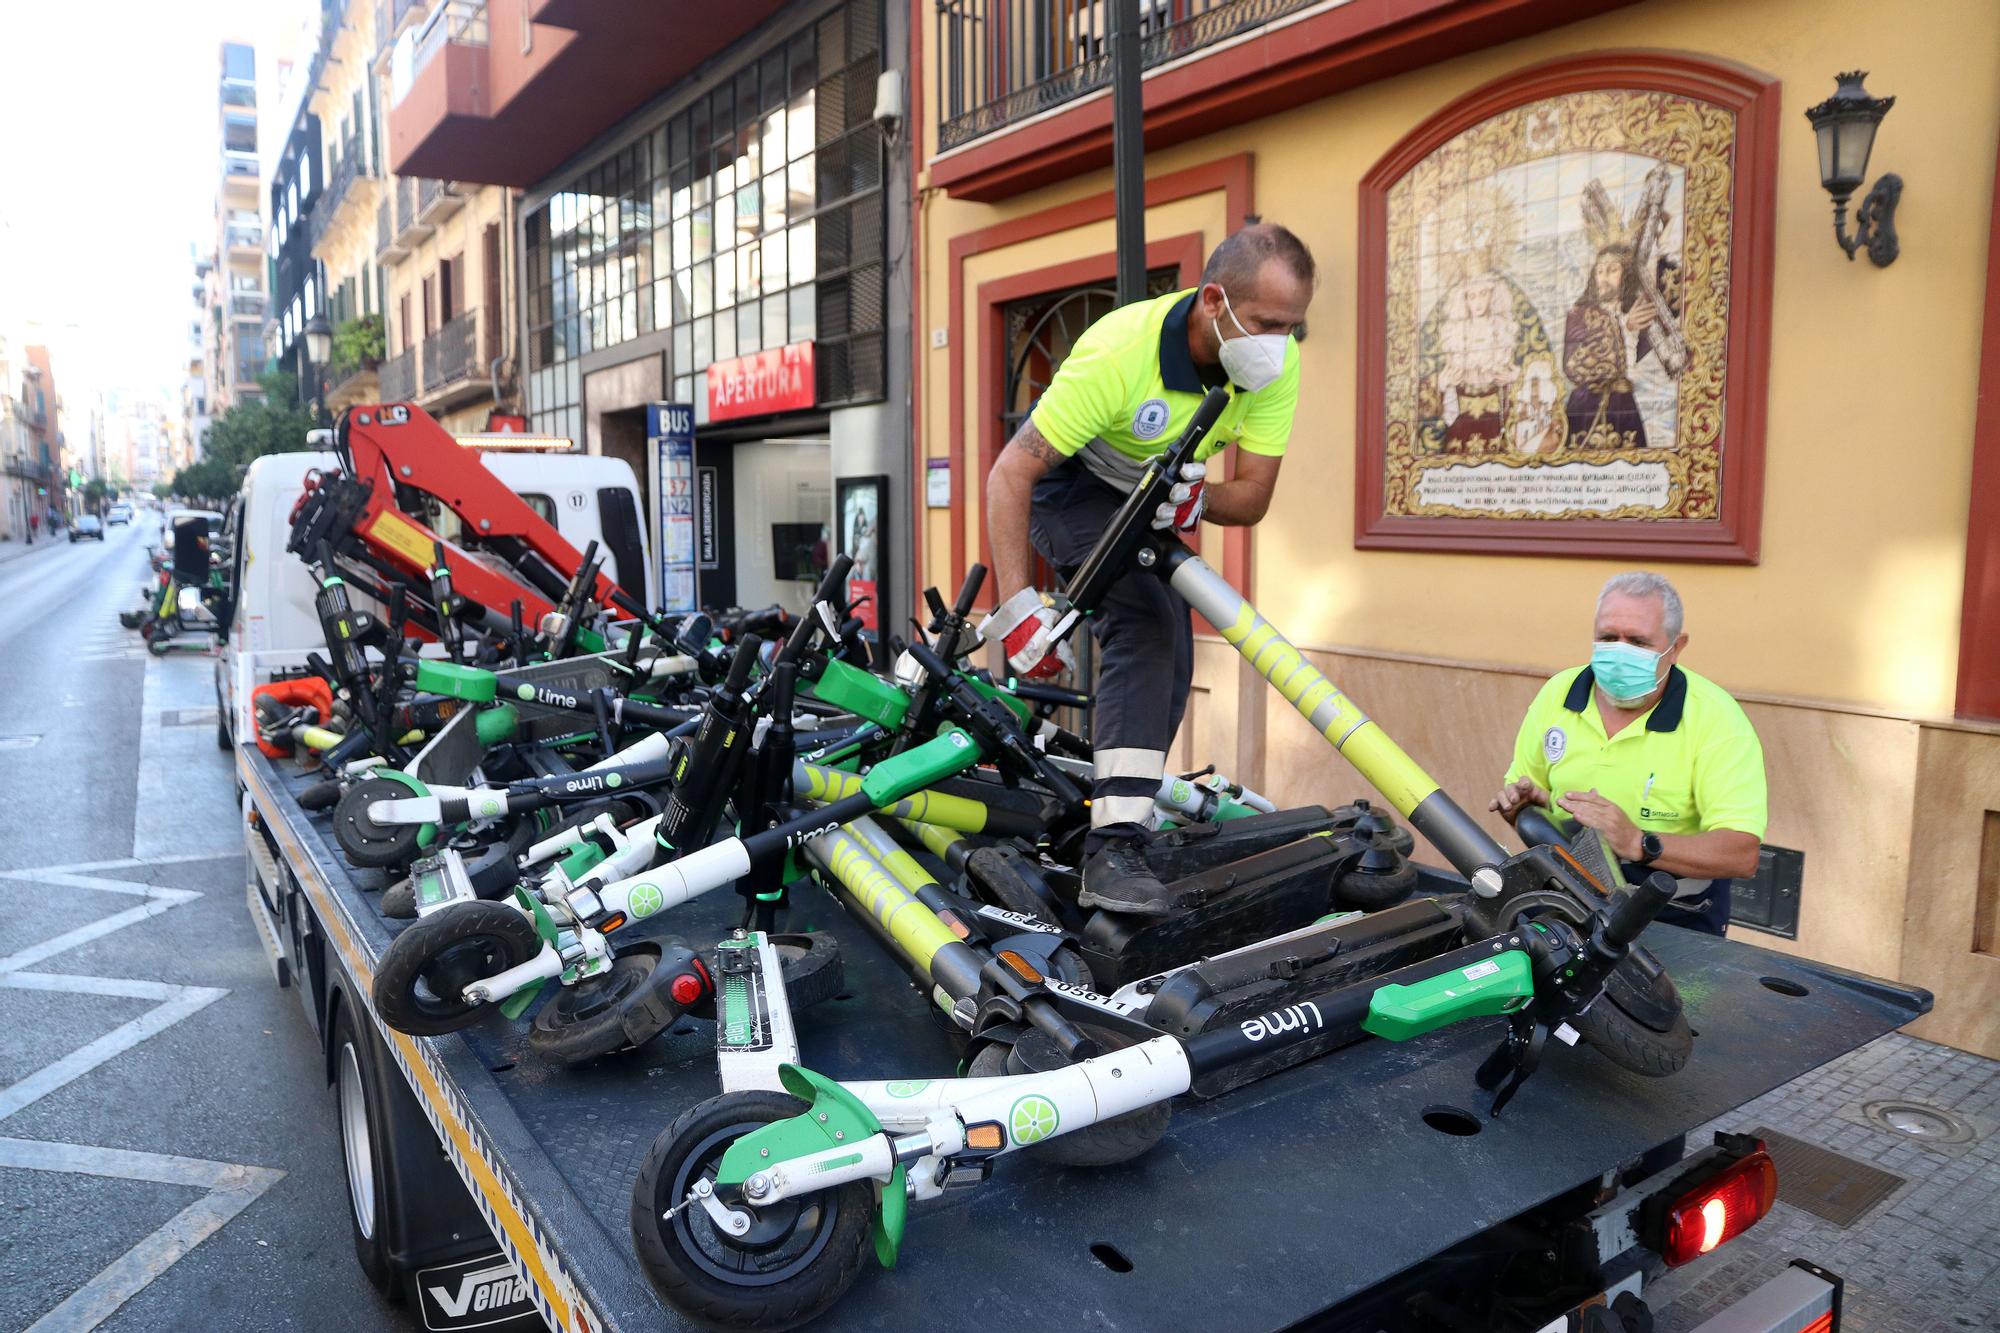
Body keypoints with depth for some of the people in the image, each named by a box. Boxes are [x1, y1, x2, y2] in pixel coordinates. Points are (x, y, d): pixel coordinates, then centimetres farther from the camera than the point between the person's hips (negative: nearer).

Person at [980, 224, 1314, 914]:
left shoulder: (1276, 364, -21)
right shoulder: (1119, 352, -36)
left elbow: (1253, 497, -16)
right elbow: (1009, 475, -34)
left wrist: (1199, 499, -40)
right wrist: (1016, 607, -39)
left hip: (1155, 497, 7)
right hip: (1069, 485, -7)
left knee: (1168, 671, 6)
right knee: (1145, 625, -29)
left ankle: (1118, 801, 27)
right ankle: (1113, 848, -30)